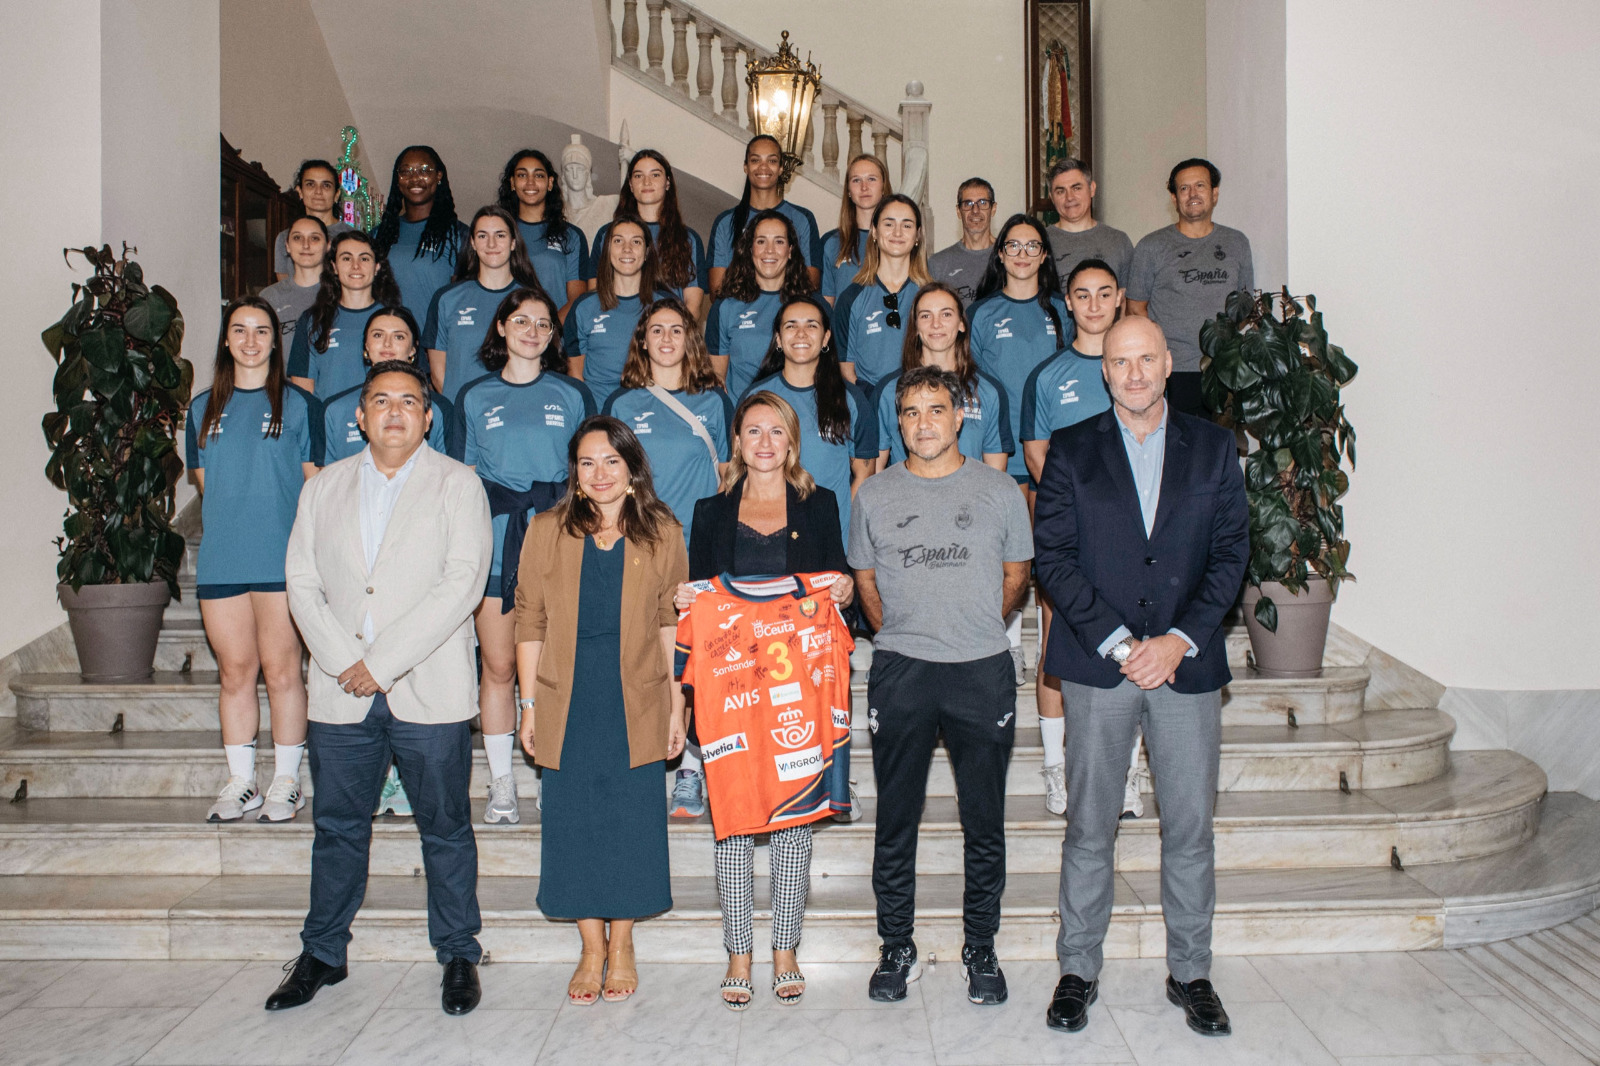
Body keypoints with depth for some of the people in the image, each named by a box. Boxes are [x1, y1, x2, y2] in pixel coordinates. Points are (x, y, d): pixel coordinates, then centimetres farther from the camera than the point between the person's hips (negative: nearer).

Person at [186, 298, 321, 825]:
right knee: (234, 672, 7)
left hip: (282, 558, -3)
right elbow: (204, 481, 19)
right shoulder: (203, 408, 15)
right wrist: (231, 522, 7)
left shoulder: (298, 403, 4)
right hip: (220, 558, 4)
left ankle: (286, 781, 9)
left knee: (281, 669, -1)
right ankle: (240, 781, 15)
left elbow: (314, 480, 4)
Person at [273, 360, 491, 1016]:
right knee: (337, 826, 12)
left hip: (428, 692, -3)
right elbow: (302, 585, 6)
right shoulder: (323, 488, 13)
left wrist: (383, 661, -14)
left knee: (445, 828, 5)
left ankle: (458, 955, 20)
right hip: (340, 693, 3)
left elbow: (462, 583, -10)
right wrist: (345, 662, -9)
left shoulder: (457, 484, 1)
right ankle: (323, 954, 28)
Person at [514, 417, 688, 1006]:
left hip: (636, 703, 0)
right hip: (567, 704, 1)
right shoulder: (547, 532, 2)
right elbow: (529, 622, 5)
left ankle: (621, 946, 22)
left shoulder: (660, 533, 1)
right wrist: (529, 704, 2)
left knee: (632, 820, 4)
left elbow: (673, 624, 4)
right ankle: (592, 949, 21)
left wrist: (677, 705, 1)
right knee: (573, 821, 5)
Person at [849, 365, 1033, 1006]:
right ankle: (897, 948, 21)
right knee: (895, 821, 6)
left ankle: (980, 950, 22)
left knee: (984, 822, 6)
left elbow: (1016, 575, 14)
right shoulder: (874, 495, 8)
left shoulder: (999, 491, 5)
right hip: (899, 672, 1)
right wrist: (898, 635, 10)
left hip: (983, 671, 0)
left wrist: (976, 632, 9)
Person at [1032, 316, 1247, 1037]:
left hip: (1188, 663, 1)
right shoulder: (1071, 450, 6)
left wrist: (1178, 641, -9)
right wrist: (1118, 643, -11)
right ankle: (1078, 970, 18)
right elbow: (1053, 555, -2)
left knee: (1190, 828, 7)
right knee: (1088, 827, 5)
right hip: (1097, 663, -1)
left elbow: (1231, 553, 3)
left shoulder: (1213, 447, 9)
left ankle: (1190, 972, 22)